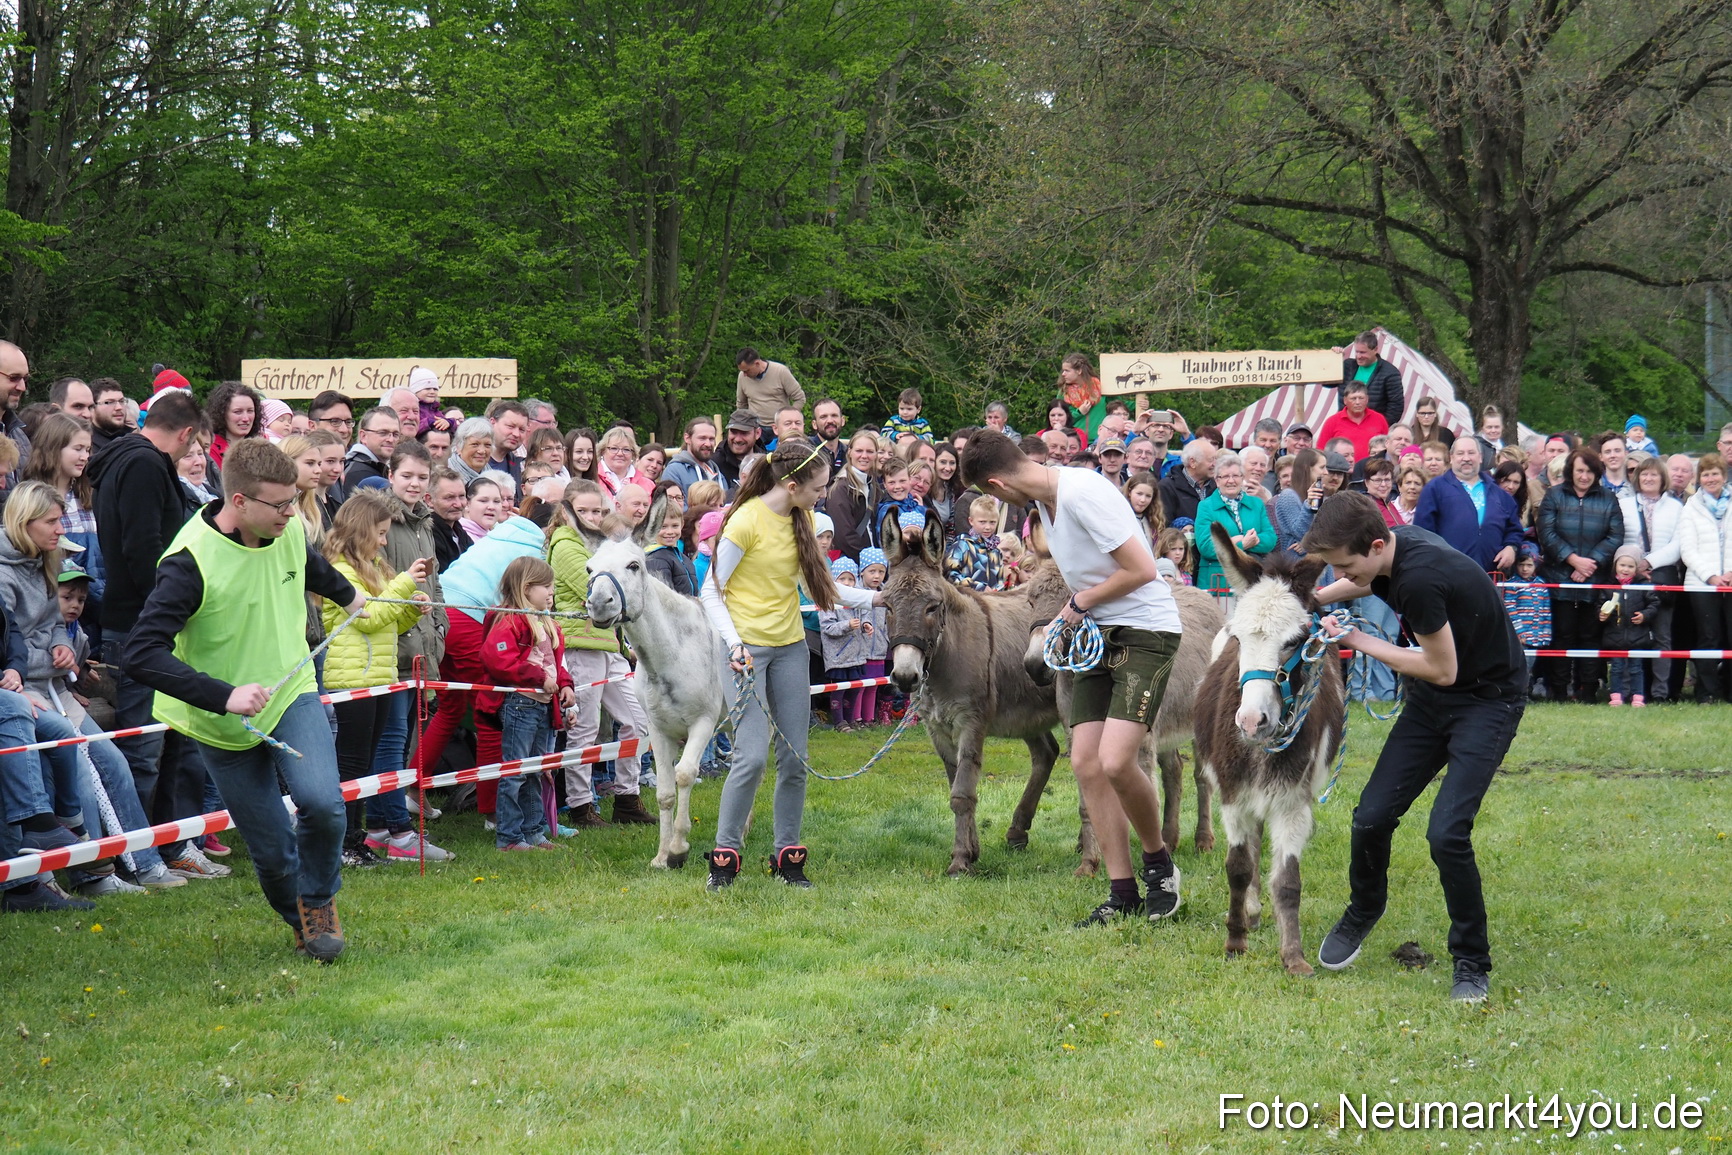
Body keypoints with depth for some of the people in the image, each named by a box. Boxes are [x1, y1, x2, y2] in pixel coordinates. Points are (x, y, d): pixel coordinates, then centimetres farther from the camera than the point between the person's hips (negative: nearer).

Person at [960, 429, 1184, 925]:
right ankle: (1123, 894, 5)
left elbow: (1141, 569, -22)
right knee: (1086, 762, 0)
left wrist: (1081, 602, -9)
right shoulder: (1044, 499, 9)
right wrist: (1069, 615, 6)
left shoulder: (1083, 493, -20)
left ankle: (1159, 862, 4)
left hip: (1145, 631, -9)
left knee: (1115, 761, -20)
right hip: (1098, 636, 9)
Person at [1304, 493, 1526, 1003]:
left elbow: (1442, 670, -24)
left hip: (1488, 699, -8)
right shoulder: (1391, 544, -6)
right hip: (1432, 699, 8)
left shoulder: (1421, 578, -33)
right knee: (1372, 816, 1)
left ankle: (1472, 964, -2)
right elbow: (1366, 582, 20)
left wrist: (1356, 640, -15)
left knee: (1446, 832, -20)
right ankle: (1363, 911, 31)